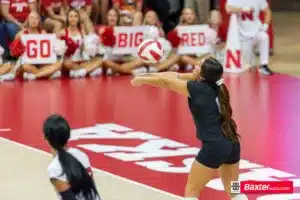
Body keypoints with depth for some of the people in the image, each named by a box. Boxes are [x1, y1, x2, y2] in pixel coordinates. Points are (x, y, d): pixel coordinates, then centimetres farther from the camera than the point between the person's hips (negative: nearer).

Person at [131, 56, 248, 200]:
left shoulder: (197, 88, -12)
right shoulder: (213, 83, 8)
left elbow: (166, 82, 1)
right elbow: (177, 76, 15)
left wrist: (141, 80, 17)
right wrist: (150, 75, 13)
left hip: (214, 146, -8)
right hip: (232, 144, 8)